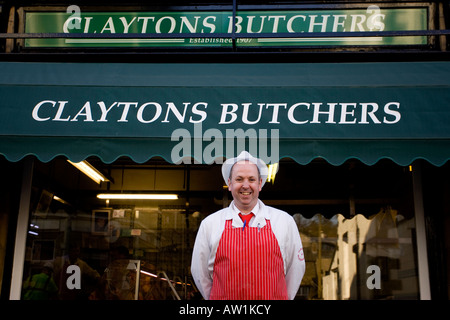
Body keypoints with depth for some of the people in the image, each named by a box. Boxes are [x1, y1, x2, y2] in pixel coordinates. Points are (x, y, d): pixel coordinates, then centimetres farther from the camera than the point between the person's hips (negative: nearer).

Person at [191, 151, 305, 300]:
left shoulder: (285, 221, 0)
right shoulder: (209, 224, 0)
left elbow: (295, 269, 6)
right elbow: (200, 272, 8)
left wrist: (284, 298, 7)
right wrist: (216, 298, 9)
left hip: (273, 297, 0)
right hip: (224, 296, 0)